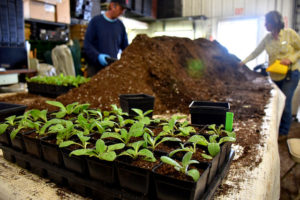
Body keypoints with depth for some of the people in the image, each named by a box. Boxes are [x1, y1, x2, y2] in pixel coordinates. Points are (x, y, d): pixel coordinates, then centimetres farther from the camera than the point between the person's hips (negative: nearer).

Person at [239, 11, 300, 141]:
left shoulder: (289, 34, -10)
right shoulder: (267, 38, 3)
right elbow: (256, 52, 8)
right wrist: (244, 61, 1)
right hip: (275, 75, 5)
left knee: (285, 103, -8)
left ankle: (283, 132, 7)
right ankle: (276, 128, 26)